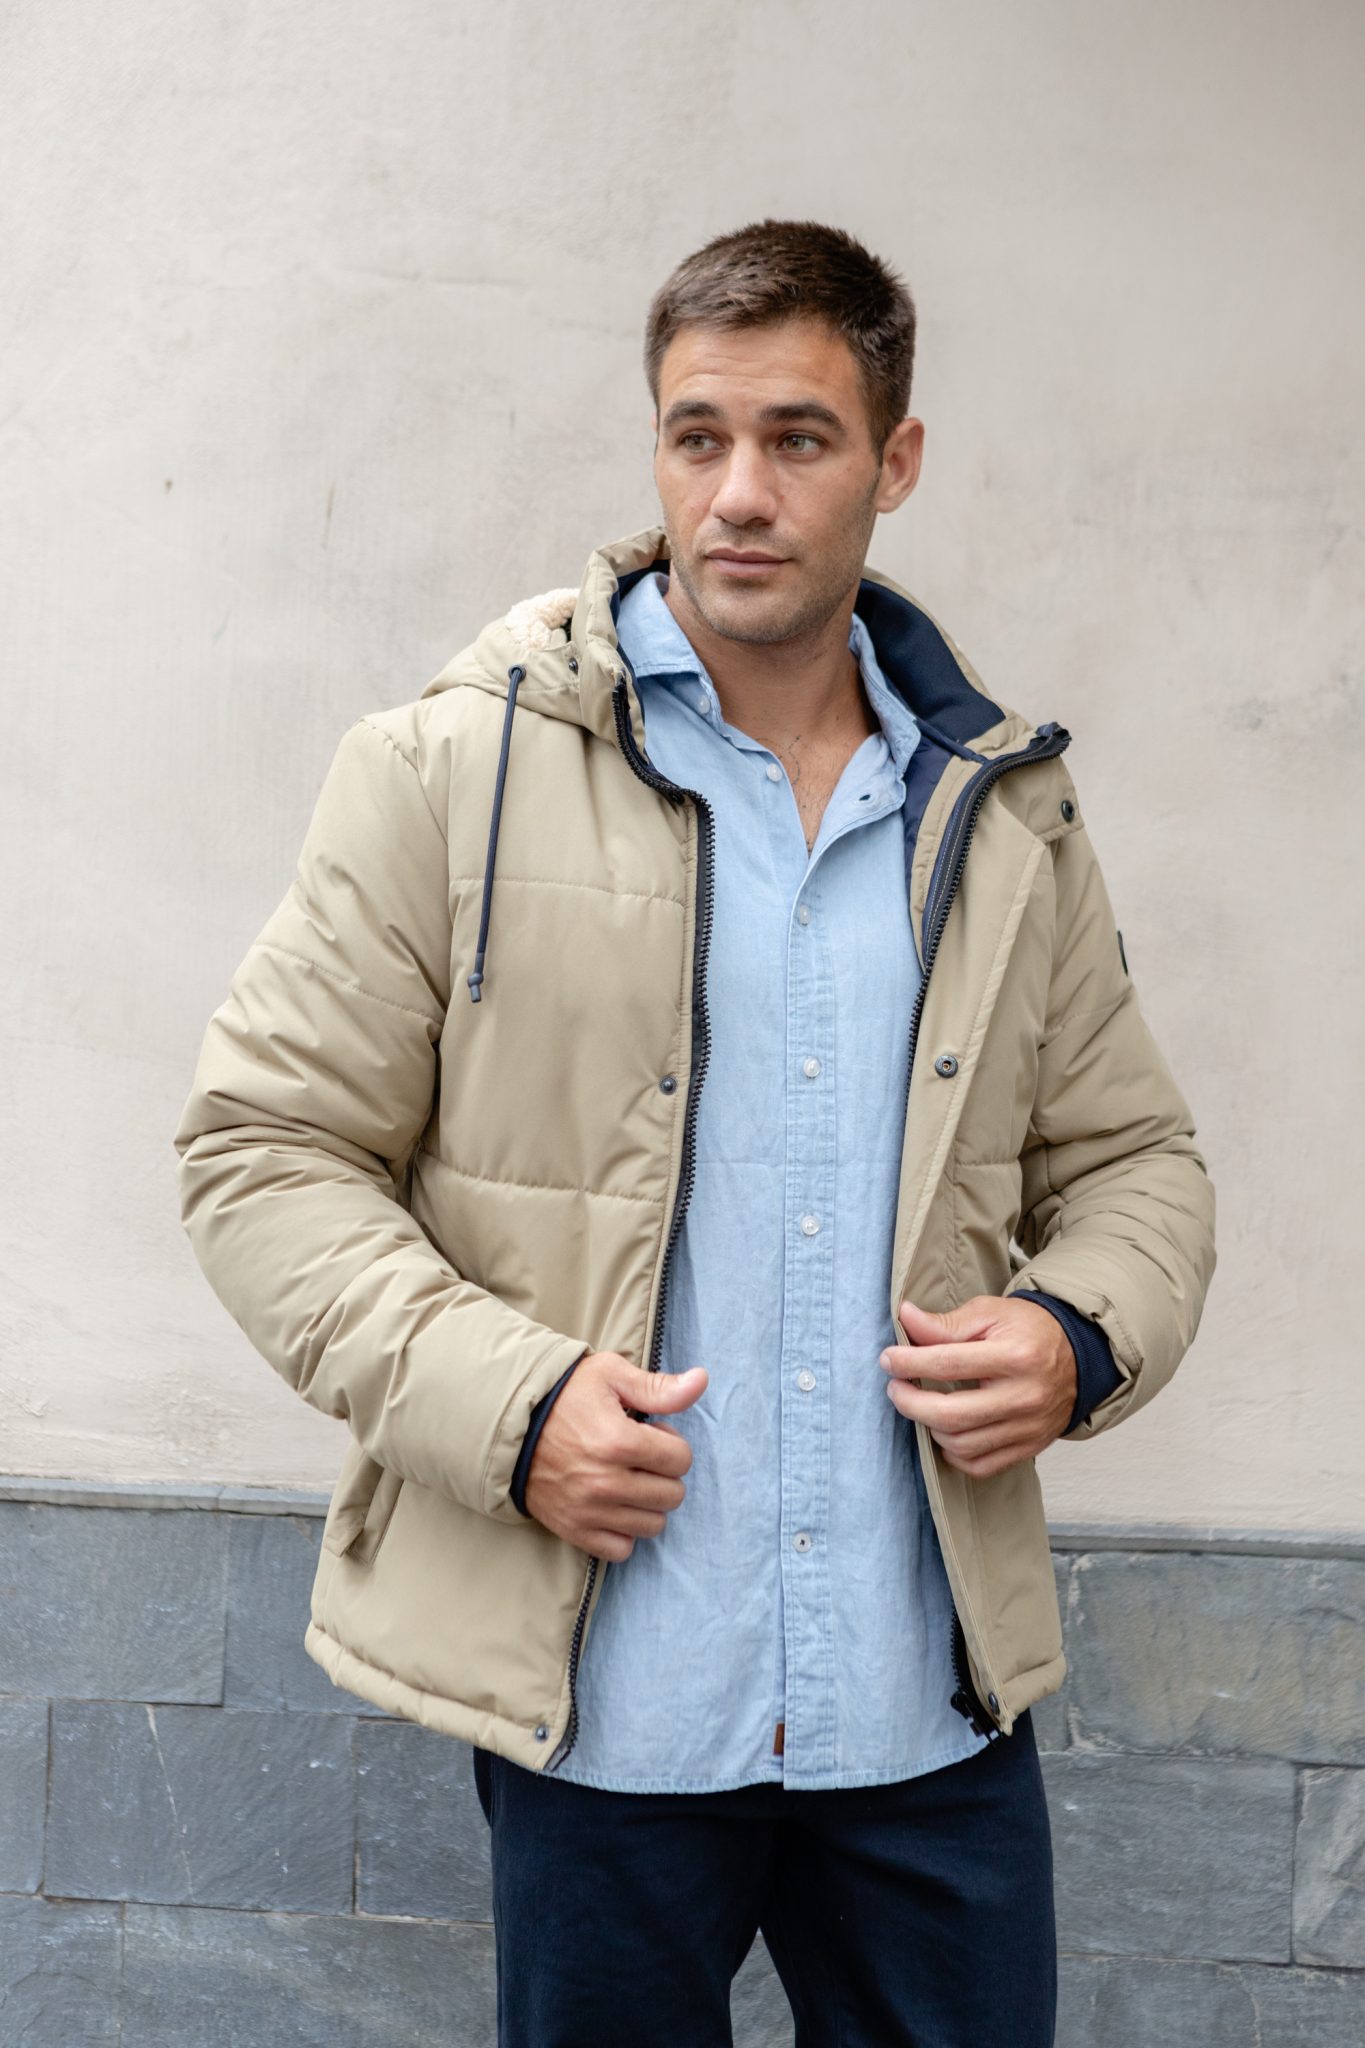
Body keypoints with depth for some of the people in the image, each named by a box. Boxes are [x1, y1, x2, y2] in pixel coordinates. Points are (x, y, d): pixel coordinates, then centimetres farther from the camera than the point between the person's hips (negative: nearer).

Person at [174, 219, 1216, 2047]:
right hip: (599, 1697, -3)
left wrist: (1081, 1340, -5)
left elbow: (1134, 1157, 17)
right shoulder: (459, 772, -3)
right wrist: (498, 1397, -16)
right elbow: (265, 1148, -3)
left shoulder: (1008, 818, 8)